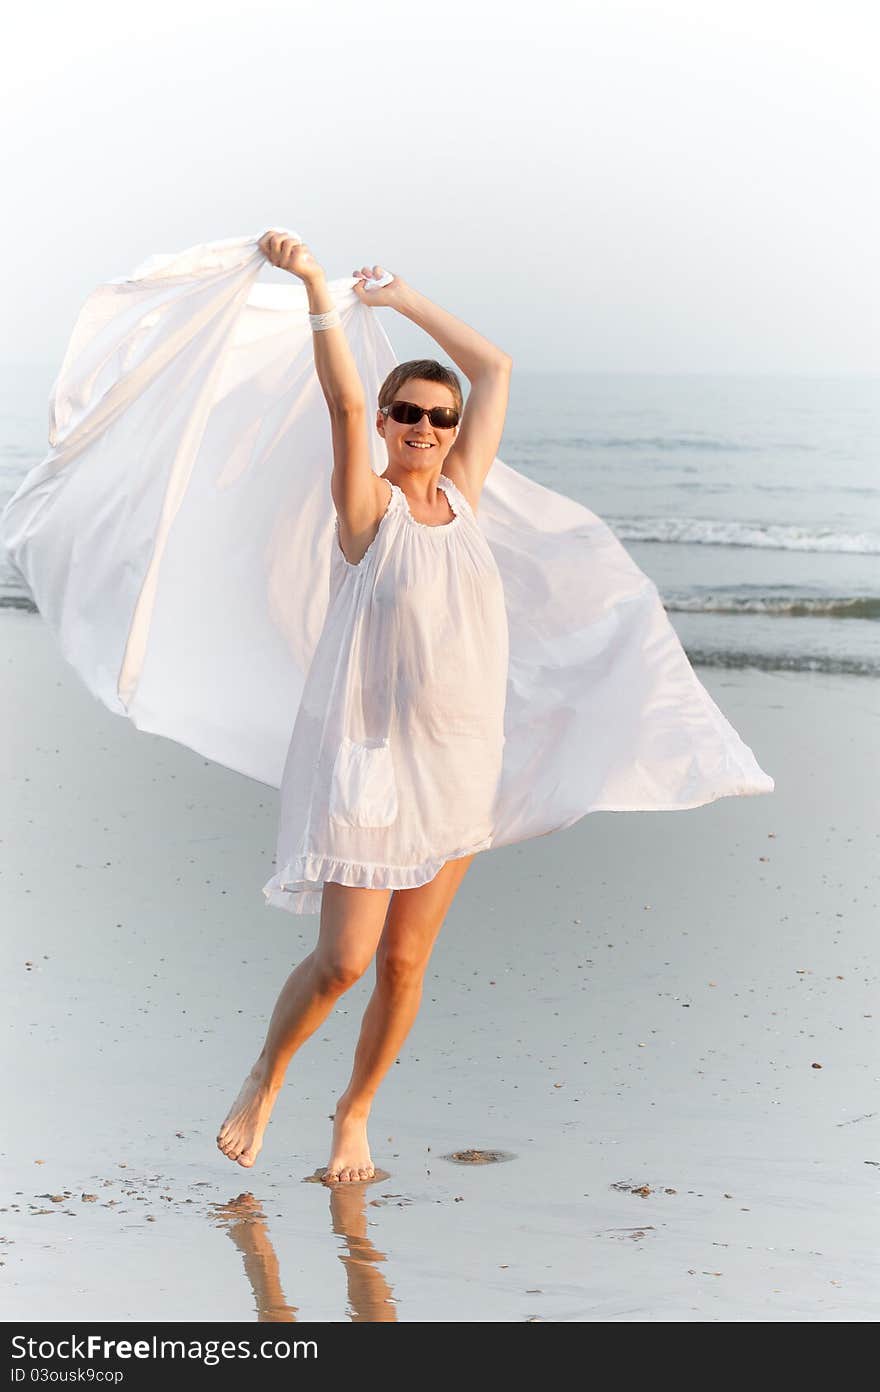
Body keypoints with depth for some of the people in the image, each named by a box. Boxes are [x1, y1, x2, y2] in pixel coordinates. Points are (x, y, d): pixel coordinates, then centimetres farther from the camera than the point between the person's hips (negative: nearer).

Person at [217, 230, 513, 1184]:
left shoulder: (460, 495, 8)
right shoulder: (368, 506, -5)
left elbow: (495, 369, 14)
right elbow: (343, 402, -21)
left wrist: (400, 298, 15)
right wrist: (315, 289, -30)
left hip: (457, 758, 5)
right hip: (368, 754, -5)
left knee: (406, 961, 8)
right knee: (344, 957, -9)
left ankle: (355, 1112, 26)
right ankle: (264, 1081, 17)